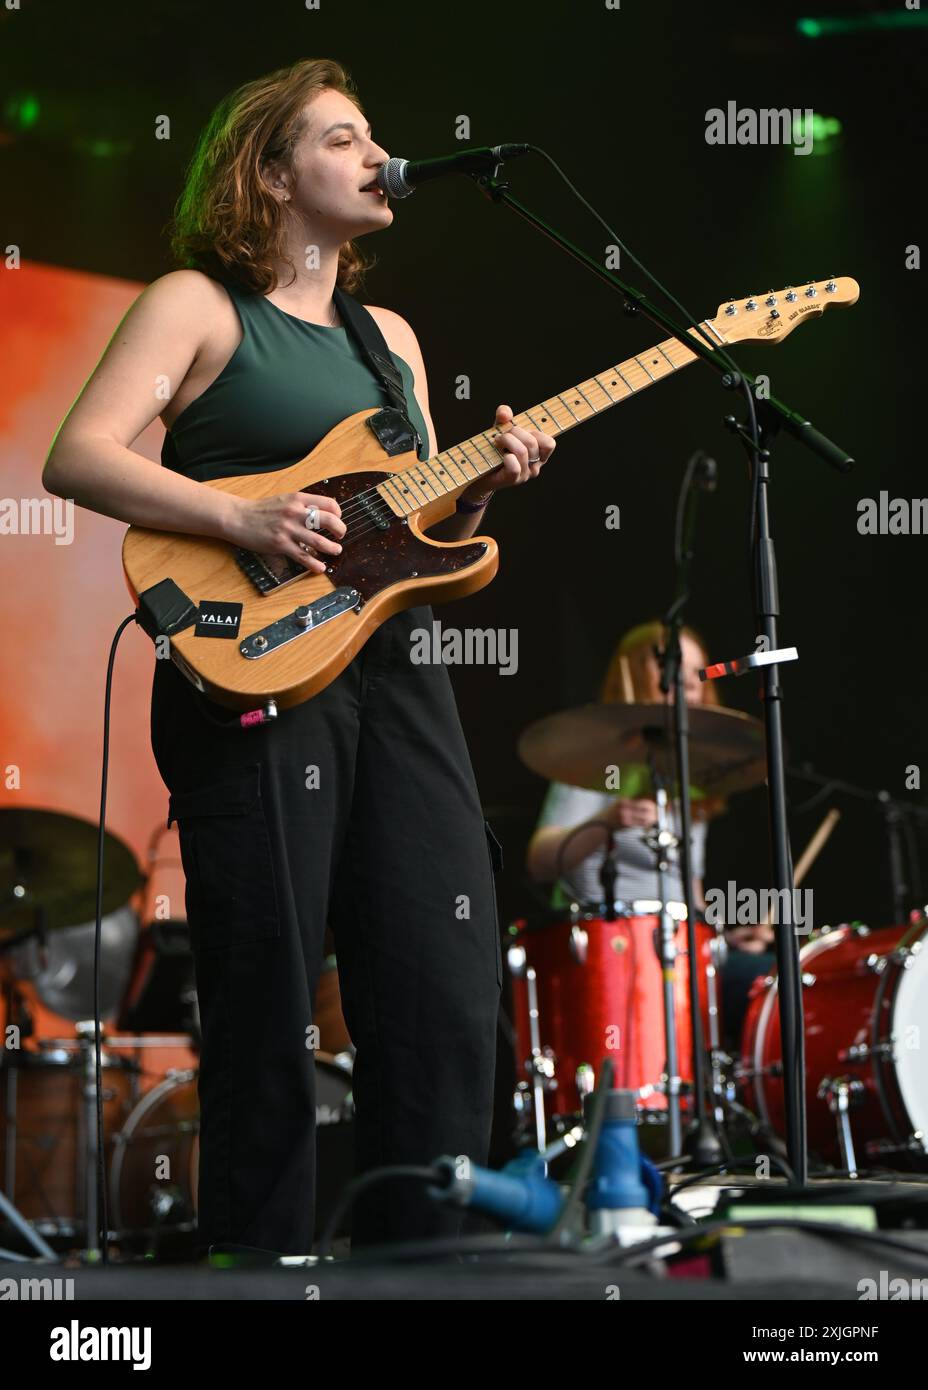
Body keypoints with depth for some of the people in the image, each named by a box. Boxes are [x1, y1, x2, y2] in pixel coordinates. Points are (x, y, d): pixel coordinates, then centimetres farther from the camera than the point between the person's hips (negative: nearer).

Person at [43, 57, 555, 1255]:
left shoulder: (388, 335, 22)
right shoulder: (199, 305, 1)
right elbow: (76, 458, -11)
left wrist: (478, 490, 2)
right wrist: (245, 521, -20)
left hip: (393, 672, 7)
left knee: (448, 998, 1)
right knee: (268, 1010, -4)